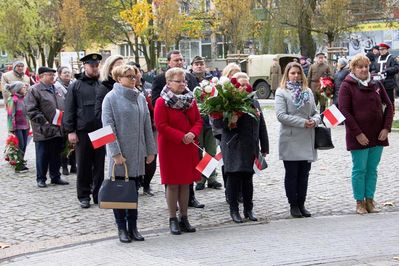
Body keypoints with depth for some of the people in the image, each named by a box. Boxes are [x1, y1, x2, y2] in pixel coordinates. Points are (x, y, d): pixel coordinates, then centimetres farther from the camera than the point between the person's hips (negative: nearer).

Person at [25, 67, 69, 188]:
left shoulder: (57, 90, 16)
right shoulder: (34, 90, -6)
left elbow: (64, 107, 23)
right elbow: (31, 110, -12)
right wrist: (43, 121, -16)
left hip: (58, 130, 6)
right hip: (43, 131, -6)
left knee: (56, 155, 12)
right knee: (43, 156, 1)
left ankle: (55, 177, 22)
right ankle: (41, 179, 11)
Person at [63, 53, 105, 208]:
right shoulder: (76, 86, 2)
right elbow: (69, 110, 1)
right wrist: (70, 131, -5)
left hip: (101, 130, 2)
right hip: (83, 131, -2)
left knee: (99, 165, 7)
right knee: (83, 166, 5)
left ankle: (98, 194, 16)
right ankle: (83, 196, 15)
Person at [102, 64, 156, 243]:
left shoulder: (140, 98, 10)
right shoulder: (111, 98, -6)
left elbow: (147, 125, 11)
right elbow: (108, 127, -11)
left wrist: (150, 150, 7)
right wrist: (115, 152, -16)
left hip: (137, 153, 5)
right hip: (119, 153, -5)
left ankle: (133, 227, 17)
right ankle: (122, 228, 12)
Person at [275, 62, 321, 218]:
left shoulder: (308, 91, 14)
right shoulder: (281, 92, -2)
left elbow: (315, 112, 16)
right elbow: (281, 115, -13)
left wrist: (315, 120, -8)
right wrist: (302, 122, -17)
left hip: (307, 141, 5)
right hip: (290, 140, -4)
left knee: (304, 174, 8)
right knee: (292, 174, 3)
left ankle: (301, 204, 17)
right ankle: (293, 205, 12)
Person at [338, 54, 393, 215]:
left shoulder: (376, 84, 9)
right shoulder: (347, 86, -4)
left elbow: (388, 106, 11)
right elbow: (344, 111, -11)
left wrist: (386, 128, -2)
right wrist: (358, 133, -16)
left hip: (378, 135, 4)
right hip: (359, 137, -4)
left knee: (372, 169, 10)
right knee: (359, 169, 2)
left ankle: (370, 200, 19)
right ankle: (359, 202, 12)